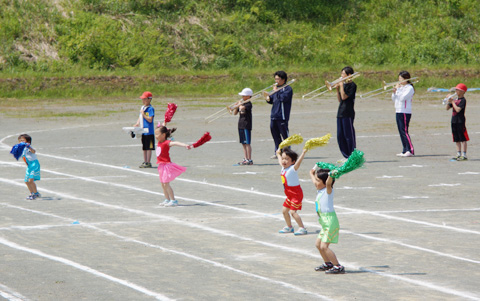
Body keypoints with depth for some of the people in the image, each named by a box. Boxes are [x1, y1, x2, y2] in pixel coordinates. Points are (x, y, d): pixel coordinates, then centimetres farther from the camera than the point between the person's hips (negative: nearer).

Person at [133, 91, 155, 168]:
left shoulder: (150, 109, -11)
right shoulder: (142, 107, 14)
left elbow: (150, 120, -17)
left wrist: (143, 114, -18)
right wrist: (137, 124, 6)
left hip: (149, 131, -9)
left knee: (148, 147, -3)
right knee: (144, 147, 13)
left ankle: (148, 162, 0)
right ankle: (144, 162, 19)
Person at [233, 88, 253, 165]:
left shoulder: (248, 104, -10)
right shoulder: (242, 103, 15)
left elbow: (242, 108, -30)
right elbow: (235, 113, 16)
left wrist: (240, 104, -11)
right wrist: (236, 106, 0)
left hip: (246, 125, -9)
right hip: (240, 125, 9)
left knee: (247, 143, -8)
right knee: (243, 143, 12)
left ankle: (249, 160, -7)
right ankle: (246, 159, 18)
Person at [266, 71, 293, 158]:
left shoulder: (288, 89, -4)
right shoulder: (277, 88, 19)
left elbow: (284, 98, -20)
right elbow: (272, 100, 20)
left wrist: (276, 91, -11)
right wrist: (268, 99, -2)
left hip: (282, 116, -8)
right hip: (274, 115, 8)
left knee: (284, 134, -4)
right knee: (275, 134, 10)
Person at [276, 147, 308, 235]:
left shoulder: (293, 168, -18)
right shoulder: (283, 168, 5)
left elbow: (298, 162, -37)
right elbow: (280, 161, 27)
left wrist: (303, 153, -47)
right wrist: (278, 154, 43)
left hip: (296, 194, -9)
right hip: (290, 195, 9)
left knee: (293, 211, -16)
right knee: (284, 210, 17)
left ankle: (302, 228, -11)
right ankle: (289, 227, 34)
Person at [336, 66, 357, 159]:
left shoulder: (352, 85, -8)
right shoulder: (344, 84, 16)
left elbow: (344, 97, -17)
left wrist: (341, 86, -11)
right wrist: (337, 89, 5)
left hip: (348, 113, -8)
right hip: (340, 113, 8)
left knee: (349, 135, -6)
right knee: (340, 136, 8)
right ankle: (347, 156, 14)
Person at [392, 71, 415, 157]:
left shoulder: (409, 88, -8)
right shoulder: (400, 87, 16)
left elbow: (402, 98, -20)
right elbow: (394, 99, 17)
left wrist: (398, 89, -13)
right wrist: (394, 92, 0)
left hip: (405, 112, -9)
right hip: (398, 111, 9)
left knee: (404, 131, -13)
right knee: (401, 132, 8)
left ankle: (410, 150, -15)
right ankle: (405, 150, 12)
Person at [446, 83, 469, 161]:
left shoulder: (463, 100, -10)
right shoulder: (455, 100, 14)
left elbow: (458, 109, -21)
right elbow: (447, 108, 14)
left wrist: (453, 102, -14)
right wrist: (449, 101, -2)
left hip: (460, 121, -8)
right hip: (454, 121, 8)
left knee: (463, 139, -6)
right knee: (457, 140, 11)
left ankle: (464, 155, -6)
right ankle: (458, 154, 16)